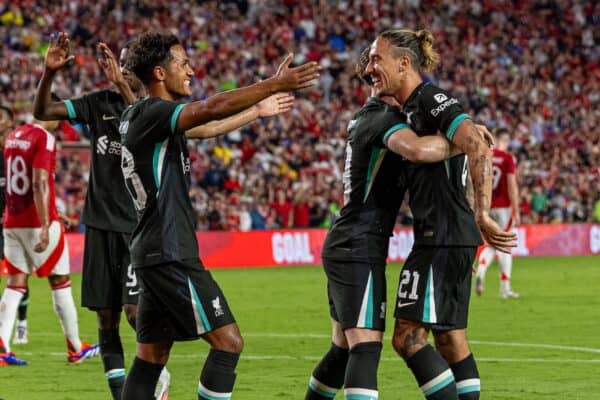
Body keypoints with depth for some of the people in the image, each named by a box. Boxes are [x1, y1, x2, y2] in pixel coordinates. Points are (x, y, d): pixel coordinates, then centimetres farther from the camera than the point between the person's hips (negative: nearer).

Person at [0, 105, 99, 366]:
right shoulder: (45, 138, -12)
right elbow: (39, 184, -20)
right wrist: (45, 226, -22)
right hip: (37, 222, -7)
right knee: (60, 282, 5)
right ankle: (76, 349, 14)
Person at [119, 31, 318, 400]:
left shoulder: (137, 117, 15)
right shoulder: (150, 114, -14)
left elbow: (204, 126, 27)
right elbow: (213, 108, -29)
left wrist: (260, 108, 28)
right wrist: (275, 84, -26)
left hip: (155, 252, 10)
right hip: (170, 253, -10)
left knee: (152, 355, 11)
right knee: (228, 341, -9)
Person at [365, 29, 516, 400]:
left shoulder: (431, 99, -12)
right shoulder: (411, 108, 17)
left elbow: (479, 149, -24)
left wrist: (482, 215, -27)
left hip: (442, 237, -10)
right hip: (448, 240, 10)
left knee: (409, 337, -10)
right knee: (451, 341, 10)